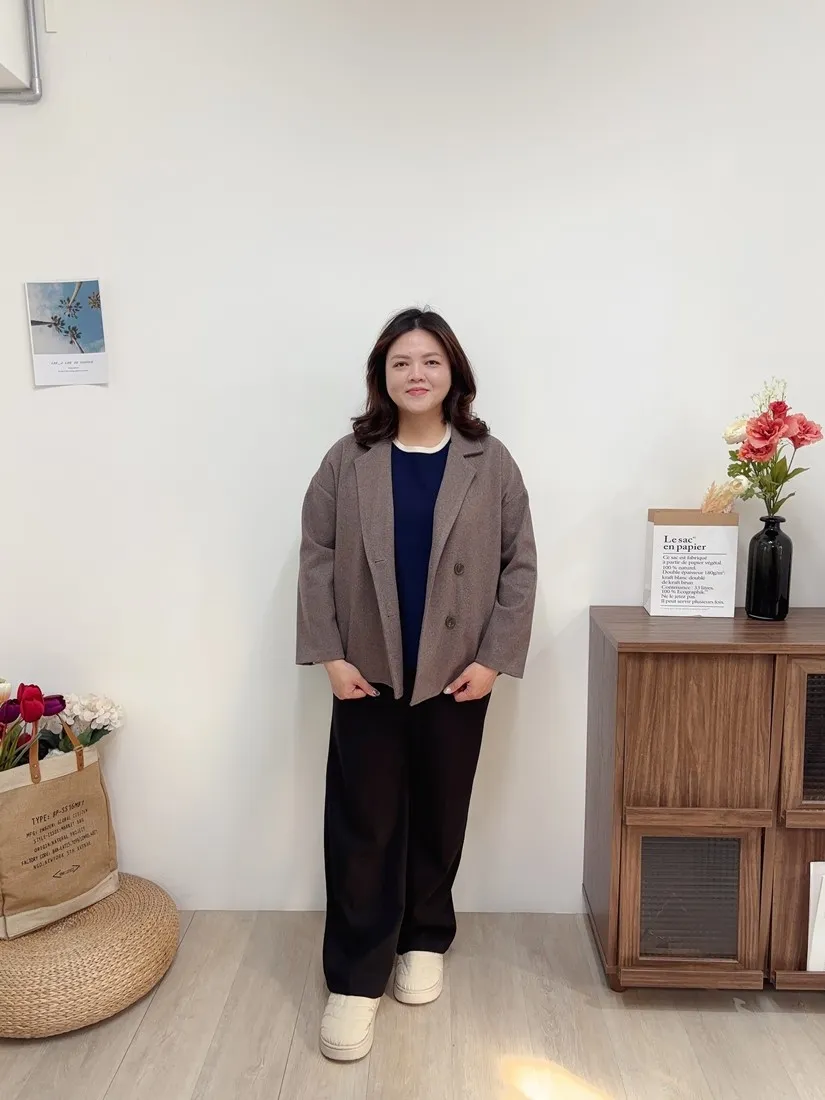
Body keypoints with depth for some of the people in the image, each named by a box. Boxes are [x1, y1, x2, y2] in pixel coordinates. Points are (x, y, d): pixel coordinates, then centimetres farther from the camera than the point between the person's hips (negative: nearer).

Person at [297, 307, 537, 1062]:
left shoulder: (490, 463, -2)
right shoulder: (348, 461, -1)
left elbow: (520, 565, -1)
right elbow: (317, 558, -1)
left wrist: (494, 658, -7)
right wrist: (330, 655, -7)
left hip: (456, 678, 1)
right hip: (367, 676, 0)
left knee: (439, 819, 14)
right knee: (362, 826, 4)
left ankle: (425, 941, 37)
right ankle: (356, 978, 19)